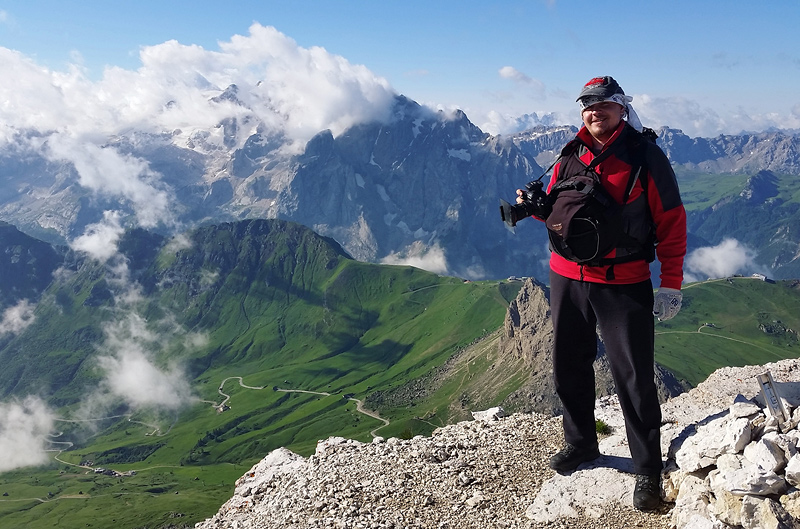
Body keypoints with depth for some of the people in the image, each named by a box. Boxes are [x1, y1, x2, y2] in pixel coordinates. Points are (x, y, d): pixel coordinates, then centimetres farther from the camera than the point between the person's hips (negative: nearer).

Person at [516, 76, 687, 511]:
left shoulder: (646, 156, -5)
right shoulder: (568, 159, 8)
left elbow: (671, 223, -5)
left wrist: (671, 284, -9)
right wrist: (534, 206, -5)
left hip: (624, 287, -5)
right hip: (567, 281, 5)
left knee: (634, 378, 0)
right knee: (569, 367, 14)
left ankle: (647, 470, 16)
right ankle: (580, 443, 34)